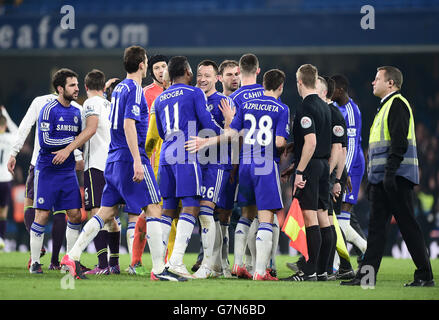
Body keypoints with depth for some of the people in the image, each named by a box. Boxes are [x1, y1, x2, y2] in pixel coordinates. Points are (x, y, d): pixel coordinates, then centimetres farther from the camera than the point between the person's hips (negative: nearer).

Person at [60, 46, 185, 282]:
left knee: (107, 212, 10)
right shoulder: (134, 89, -11)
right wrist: (137, 161, -23)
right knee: (153, 210, -5)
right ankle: (158, 269, -7)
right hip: (130, 158, -9)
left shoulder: (118, 88, 17)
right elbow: (128, 125, -19)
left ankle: (73, 256, 4)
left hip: (114, 160, 9)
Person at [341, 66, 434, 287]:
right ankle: (367, 275, 5)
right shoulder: (385, 107, 22)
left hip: (397, 177, -10)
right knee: (376, 226, 6)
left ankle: (425, 276, -4)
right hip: (382, 178, 10)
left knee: (408, 225, -7)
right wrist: (373, 178, 23)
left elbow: (399, 142, -19)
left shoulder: (397, 104, -9)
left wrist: (390, 173, -24)